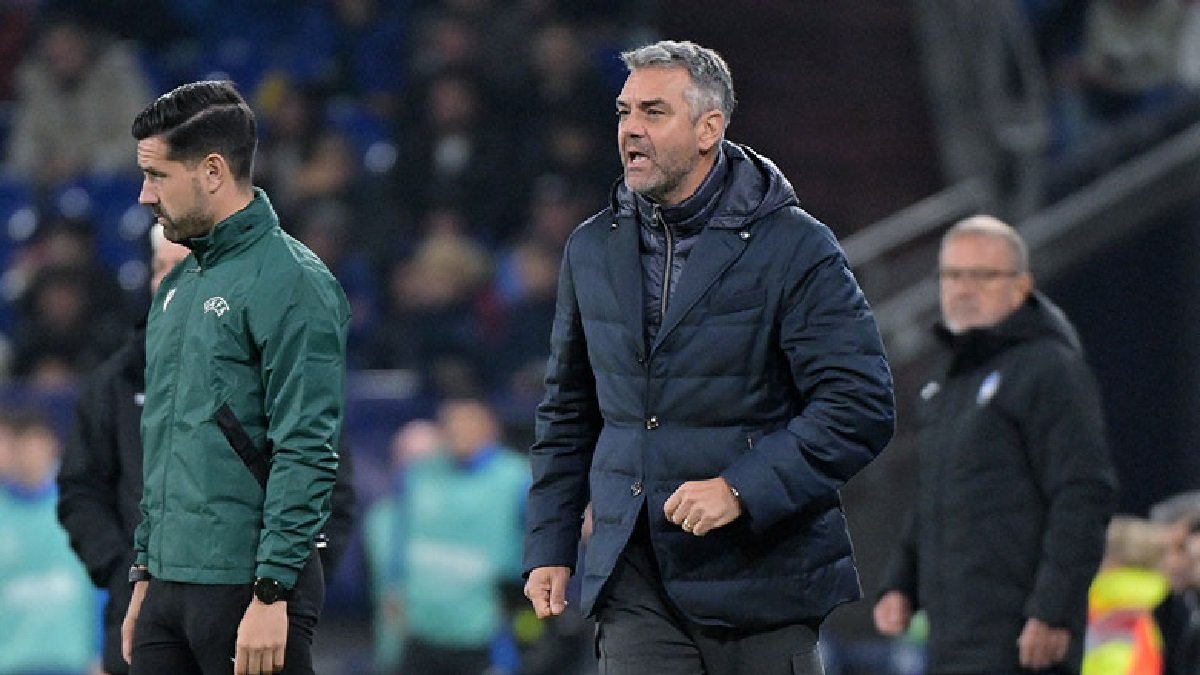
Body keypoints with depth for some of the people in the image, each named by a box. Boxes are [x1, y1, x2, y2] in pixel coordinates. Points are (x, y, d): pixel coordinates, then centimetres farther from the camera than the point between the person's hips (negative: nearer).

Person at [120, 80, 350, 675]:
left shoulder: (291, 283, -11)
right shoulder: (177, 286, 17)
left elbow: (307, 454, -17)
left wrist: (271, 594, -20)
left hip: (248, 589, -8)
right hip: (169, 585, 8)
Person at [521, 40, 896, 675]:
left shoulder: (795, 248, -5)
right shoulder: (592, 248, 12)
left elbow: (861, 405, -11)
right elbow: (566, 413, 21)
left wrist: (742, 490, -19)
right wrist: (549, 545, 14)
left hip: (759, 575, -3)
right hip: (634, 587, 4)